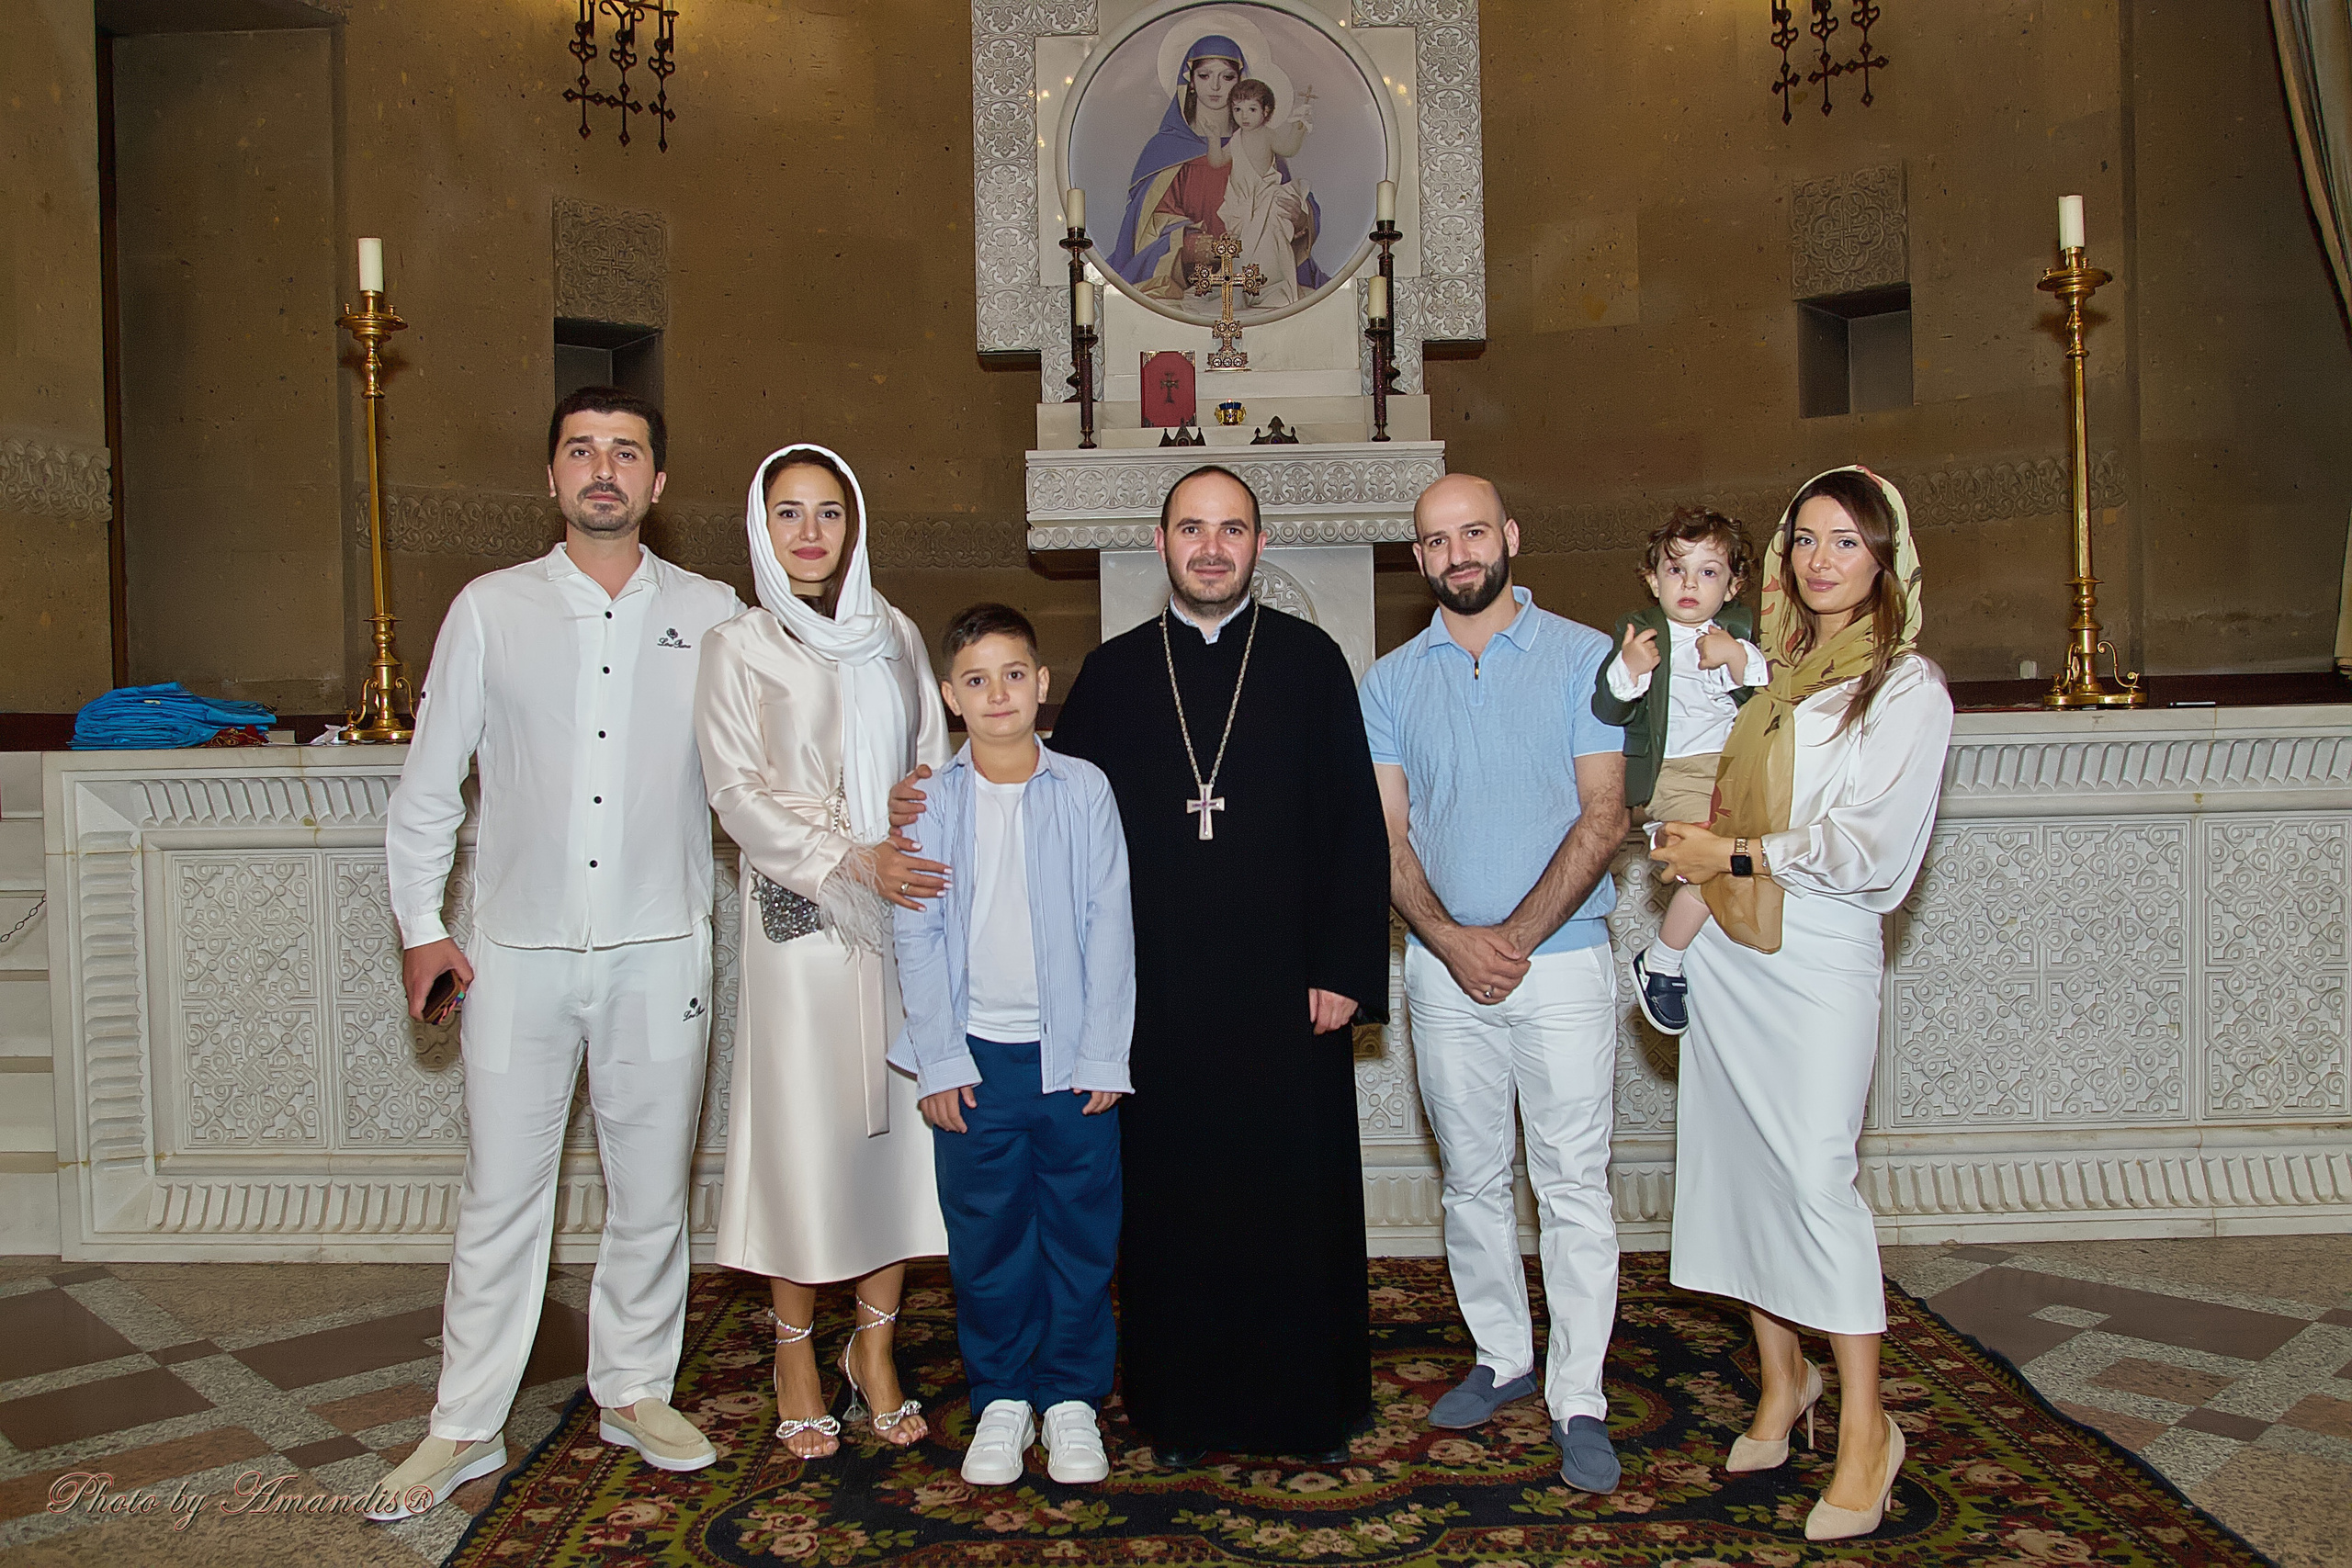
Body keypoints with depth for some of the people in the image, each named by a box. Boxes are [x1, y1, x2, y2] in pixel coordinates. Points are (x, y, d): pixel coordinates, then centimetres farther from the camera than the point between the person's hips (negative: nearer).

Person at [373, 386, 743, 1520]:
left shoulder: (711, 615, 5)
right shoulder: (489, 609, 5)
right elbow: (429, 780, 8)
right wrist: (420, 925, 5)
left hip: (660, 948, 1)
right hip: (517, 951, 0)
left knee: (650, 1188, 10)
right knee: (500, 1194, 5)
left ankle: (635, 1391, 28)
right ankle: (465, 1426, 20)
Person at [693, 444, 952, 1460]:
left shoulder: (895, 638, 13)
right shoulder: (737, 648, 2)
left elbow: (934, 763, 14)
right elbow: (740, 793, -6)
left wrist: (926, 842, -6)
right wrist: (853, 857, -16)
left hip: (903, 916, 3)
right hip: (798, 918, -3)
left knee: (898, 1117, 5)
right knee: (800, 1124, 1)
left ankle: (874, 1346, 18)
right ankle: (796, 1353, 17)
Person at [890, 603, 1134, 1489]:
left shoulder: (1084, 790, 0)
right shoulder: (930, 801, 1)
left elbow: (1109, 927, 0)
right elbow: (917, 938, 2)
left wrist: (1104, 1055, -5)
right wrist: (940, 1061, -4)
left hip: (1073, 1051, 0)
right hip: (974, 1053, 1)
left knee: (1081, 1227, 6)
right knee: (985, 1234, 7)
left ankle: (1072, 1396, 22)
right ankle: (1001, 1397, 23)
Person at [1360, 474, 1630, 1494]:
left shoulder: (1584, 657, -1)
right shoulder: (1390, 681, 7)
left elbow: (1603, 817, -6)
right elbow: (1387, 833, 4)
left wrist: (1515, 936, -13)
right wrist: (1450, 940, -11)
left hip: (1561, 959, -3)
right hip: (1443, 966, 3)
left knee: (1573, 1185, -1)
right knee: (1472, 1180, 12)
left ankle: (1578, 1400, 9)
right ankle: (1502, 1359, 28)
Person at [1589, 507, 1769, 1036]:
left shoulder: (1740, 628, 11)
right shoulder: (1639, 629, -1)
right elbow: (1607, 711, -13)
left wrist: (1738, 659, -18)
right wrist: (1627, 670, -32)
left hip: (1736, 766, 6)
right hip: (1672, 773, -6)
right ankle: (1657, 965, -8)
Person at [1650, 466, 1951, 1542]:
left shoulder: (1907, 687, -3)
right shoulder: (1765, 669, 13)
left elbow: (1873, 847, -11)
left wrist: (1737, 855, -10)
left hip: (1819, 952, -5)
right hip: (1724, 948, 5)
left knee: (1815, 1173, -8)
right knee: (1735, 1161, 7)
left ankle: (1864, 1426, 5)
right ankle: (1782, 1374, 23)